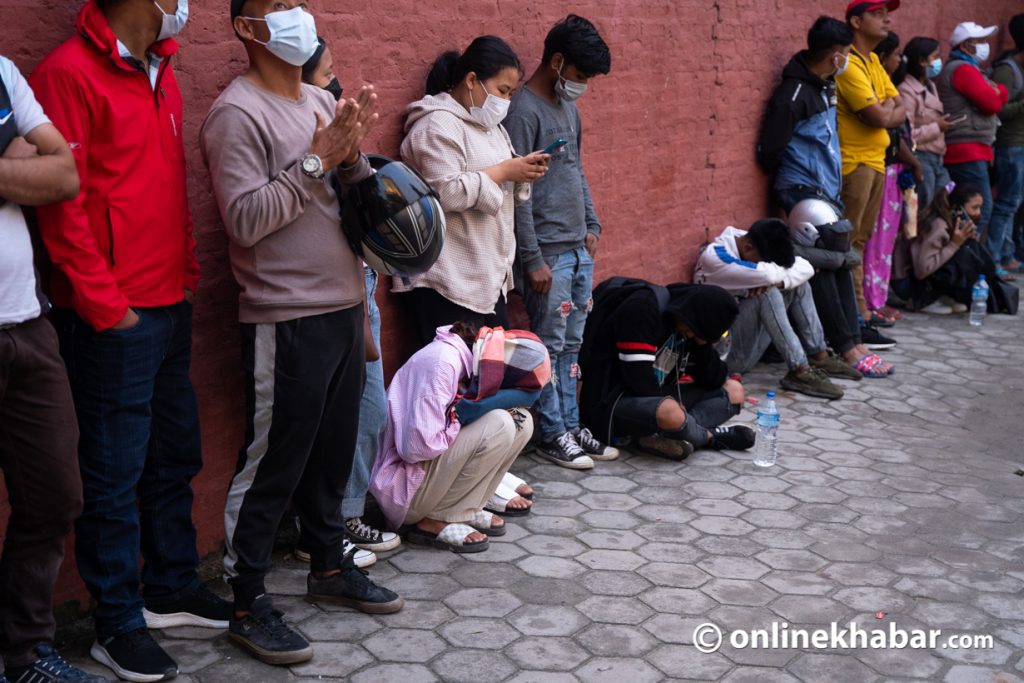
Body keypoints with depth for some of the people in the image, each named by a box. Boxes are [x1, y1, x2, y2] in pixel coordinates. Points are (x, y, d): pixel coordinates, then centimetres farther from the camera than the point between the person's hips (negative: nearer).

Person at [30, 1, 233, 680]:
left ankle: (172, 589, 31)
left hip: (171, 305, 8)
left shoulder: (160, 75, 14)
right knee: (116, 472, 2)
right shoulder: (70, 73, -12)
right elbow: (62, 198, -16)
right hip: (114, 317, -8)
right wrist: (104, 303, -15)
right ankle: (118, 624, 15)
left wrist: (187, 272, 12)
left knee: (174, 458, 16)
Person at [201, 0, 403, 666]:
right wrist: (315, 159, -18)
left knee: (334, 450, 18)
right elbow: (246, 218, -19)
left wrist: (353, 154, -7)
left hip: (343, 306, 8)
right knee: (273, 463, 0)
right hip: (285, 319, -8)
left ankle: (330, 566, 35)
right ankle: (249, 603, 13)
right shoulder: (238, 112, -11)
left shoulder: (323, 101, 12)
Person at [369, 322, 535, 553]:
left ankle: (467, 510, 3)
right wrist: (460, 424, -12)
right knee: (501, 426, -25)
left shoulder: (459, 357, 5)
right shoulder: (442, 361, -23)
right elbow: (418, 446, -28)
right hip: (403, 486, -9)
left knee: (521, 421, 0)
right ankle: (436, 521, -12)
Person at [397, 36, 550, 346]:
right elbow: (446, 193, -24)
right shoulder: (438, 125, -12)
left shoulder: (488, 124, 18)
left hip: (488, 281, 9)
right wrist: (503, 172, -15)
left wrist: (522, 174, 2)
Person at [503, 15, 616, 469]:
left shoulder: (568, 105, 13)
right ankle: (552, 435, 11)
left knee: (571, 345, 13)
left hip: (579, 249, 8)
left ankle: (571, 426, 21)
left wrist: (591, 225, 16)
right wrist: (533, 260, -17)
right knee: (549, 347, 1)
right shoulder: (524, 111, -14)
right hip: (548, 253, -8)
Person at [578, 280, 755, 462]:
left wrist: (702, 343, -12)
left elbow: (712, 381, 4)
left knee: (733, 391, 3)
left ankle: (656, 437, -17)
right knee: (670, 412, -39)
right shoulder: (642, 309, -20)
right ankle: (710, 437, -4)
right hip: (611, 401, -9)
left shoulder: (691, 327, 4)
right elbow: (639, 381, -25)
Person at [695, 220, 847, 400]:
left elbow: (806, 268, -3)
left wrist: (778, 281, -22)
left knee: (798, 284, 3)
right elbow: (768, 274, -34)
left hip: (749, 343, 8)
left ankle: (821, 357, 3)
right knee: (766, 293, -28)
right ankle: (800, 372, -25)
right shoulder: (713, 257, -23)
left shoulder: (758, 249, 1)